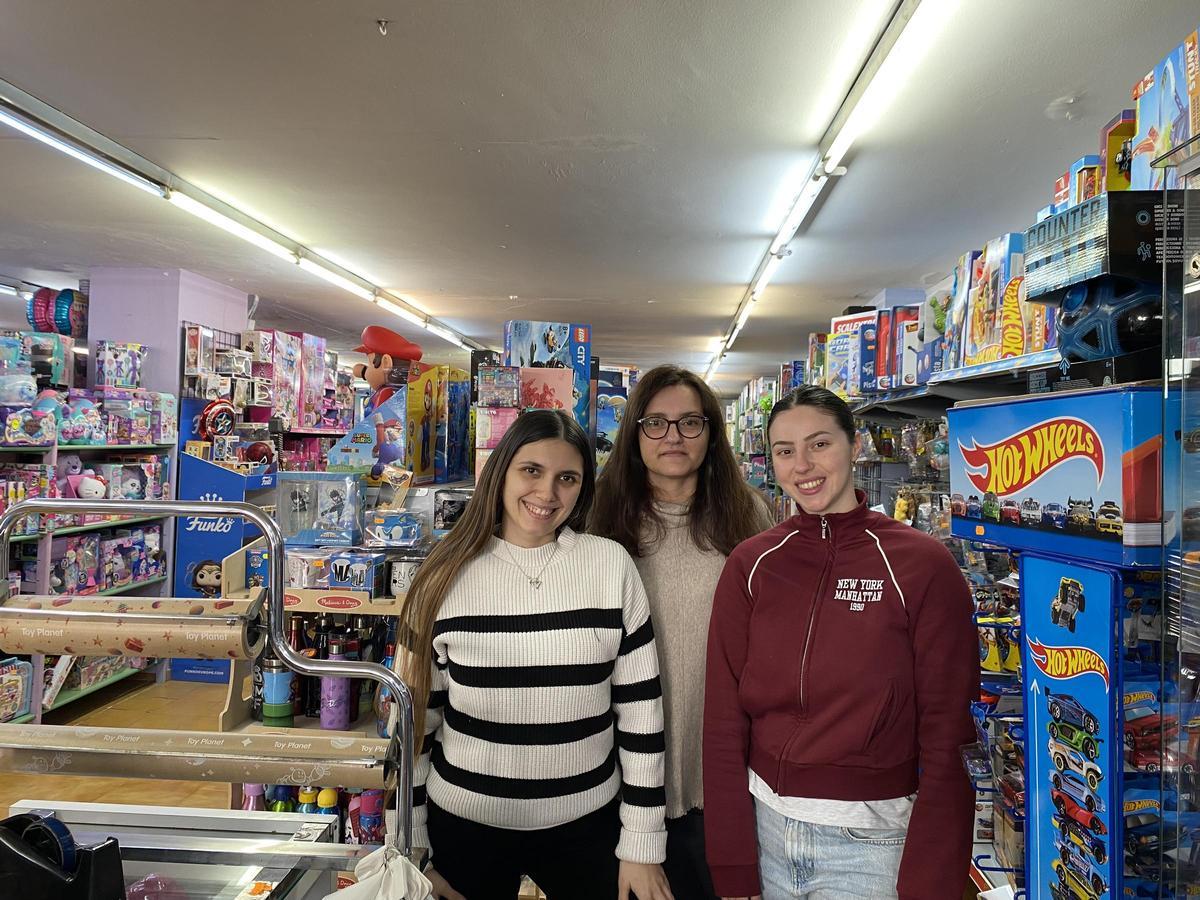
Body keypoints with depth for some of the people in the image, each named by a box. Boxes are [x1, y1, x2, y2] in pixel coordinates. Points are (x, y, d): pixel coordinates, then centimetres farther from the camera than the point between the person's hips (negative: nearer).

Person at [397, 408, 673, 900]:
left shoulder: (612, 565, -9)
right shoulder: (445, 576, -9)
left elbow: (640, 711, -4)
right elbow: (413, 721, -1)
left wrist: (643, 845, -2)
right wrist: (411, 854, 1)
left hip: (587, 826, 0)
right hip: (463, 825, 1)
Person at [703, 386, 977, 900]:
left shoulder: (924, 566, -10)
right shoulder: (750, 565, -3)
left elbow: (947, 737, -9)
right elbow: (723, 720, -3)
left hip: (872, 839, -2)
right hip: (763, 821, 3)